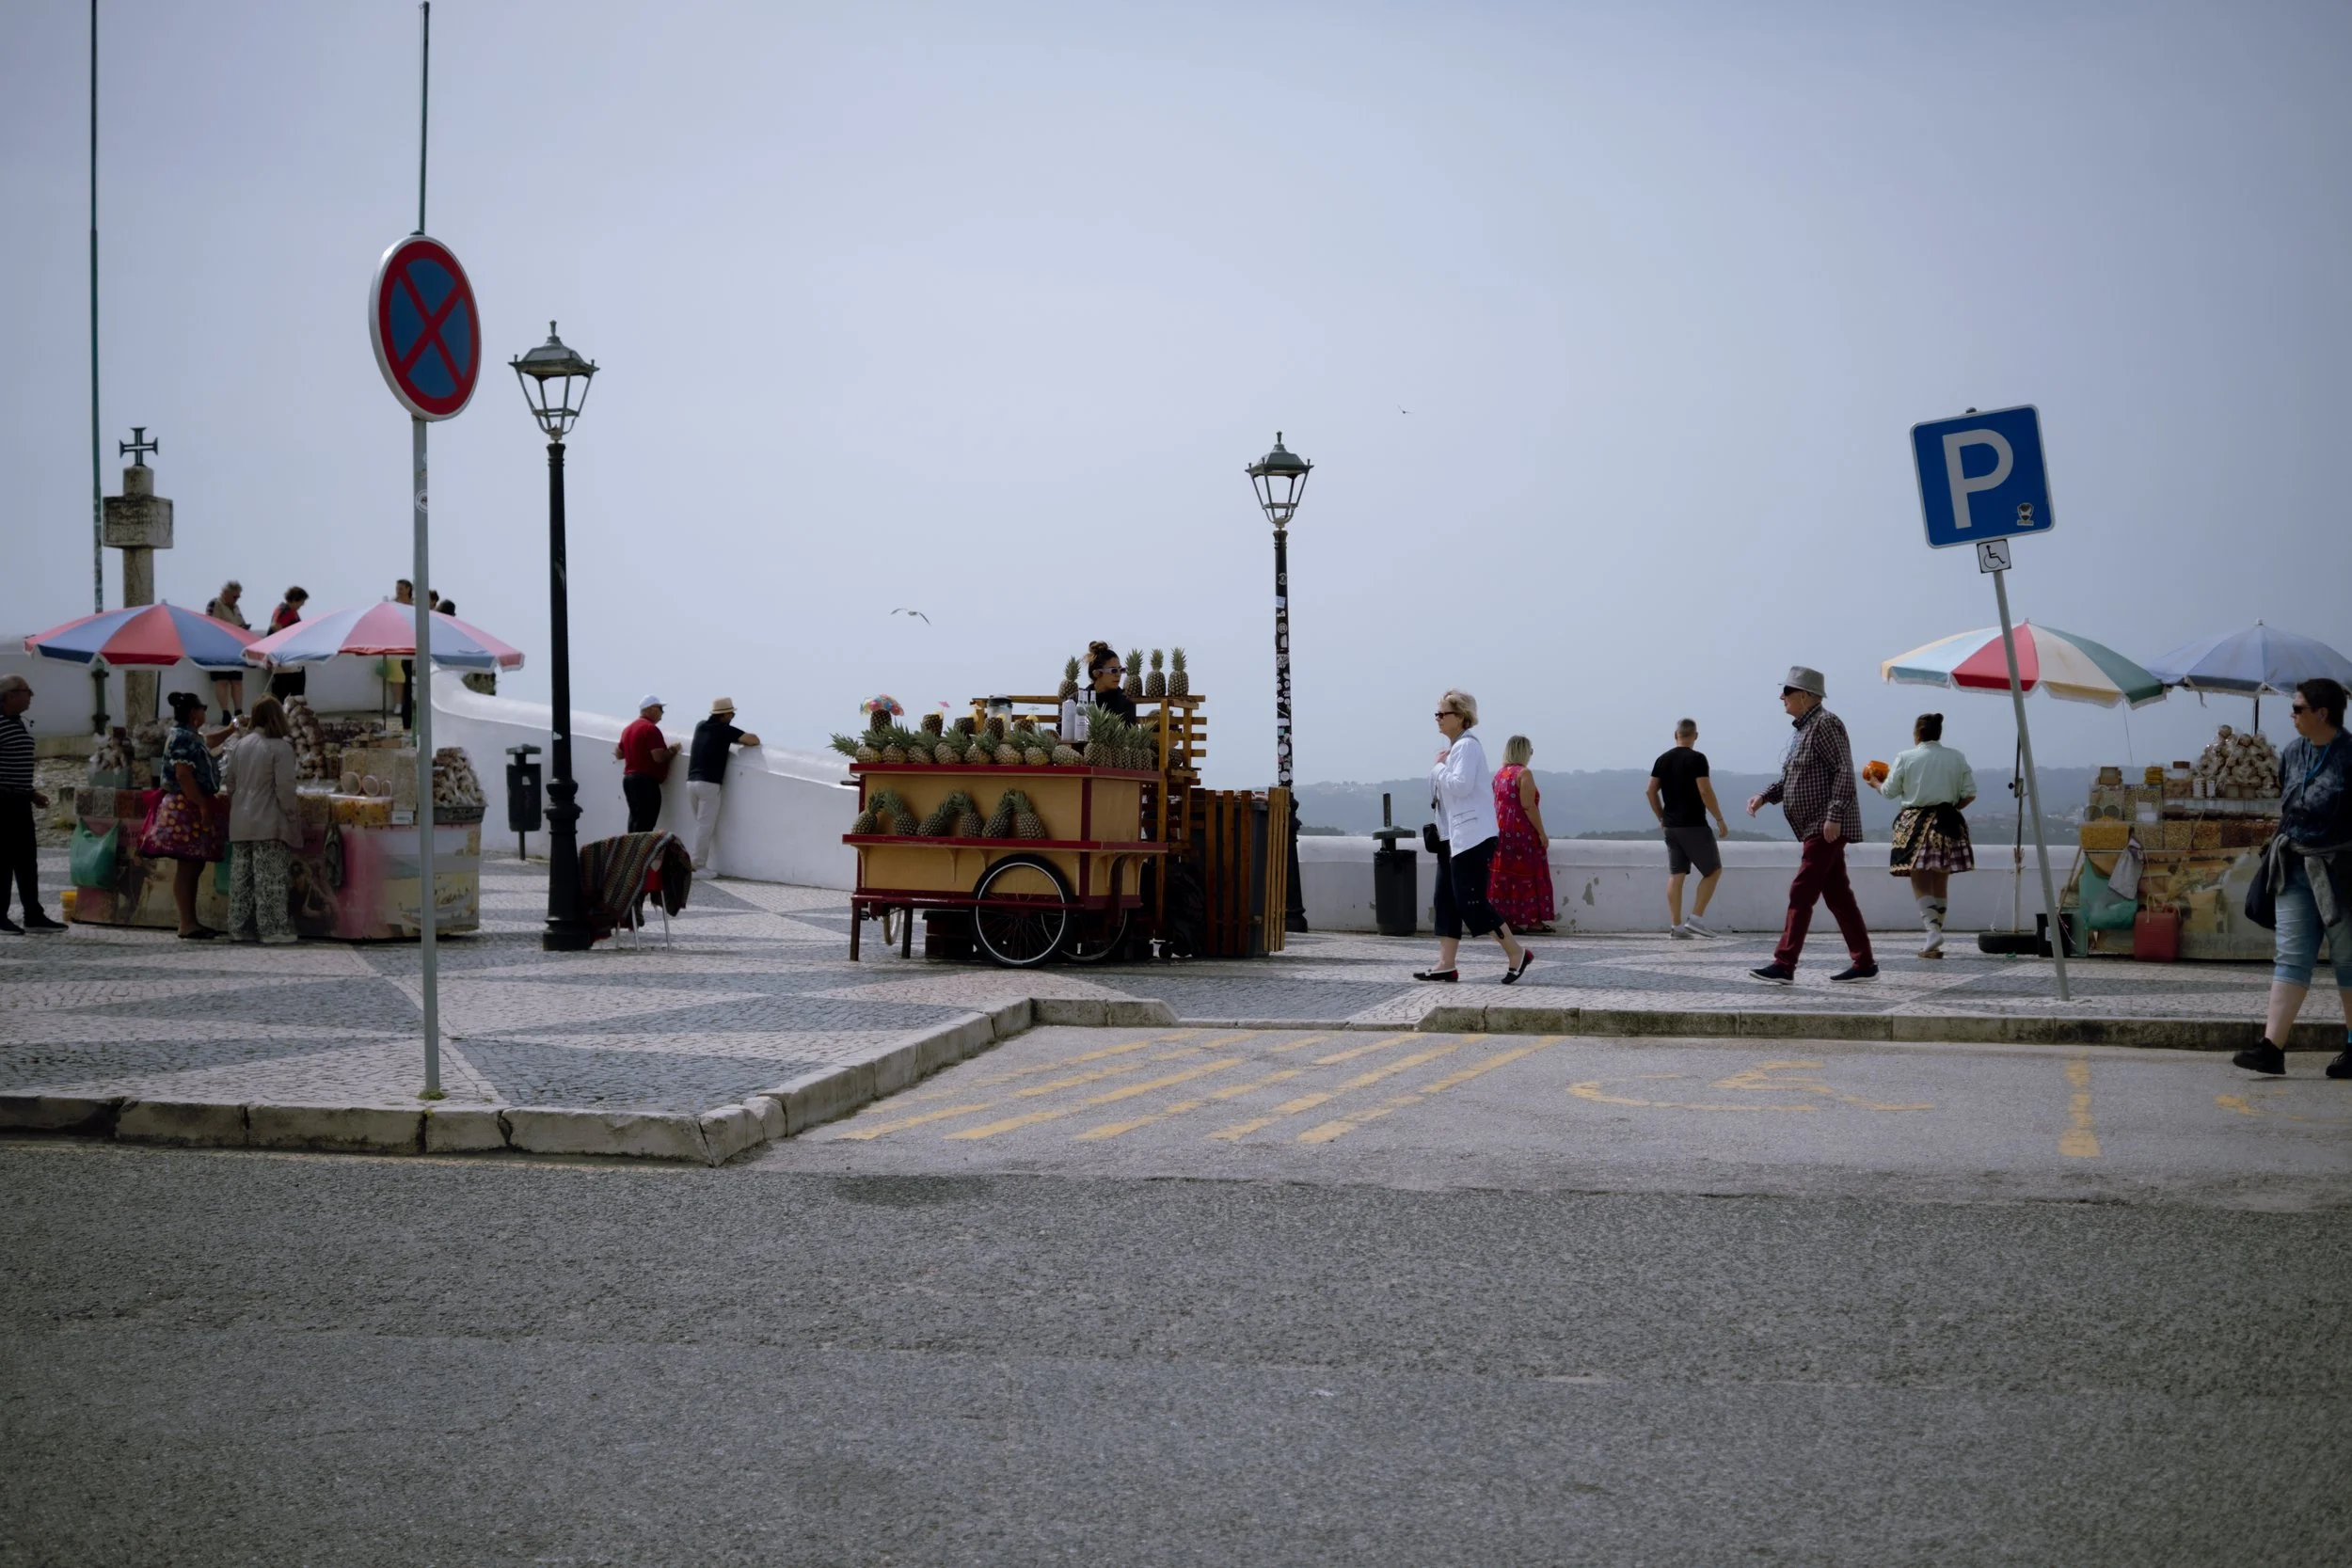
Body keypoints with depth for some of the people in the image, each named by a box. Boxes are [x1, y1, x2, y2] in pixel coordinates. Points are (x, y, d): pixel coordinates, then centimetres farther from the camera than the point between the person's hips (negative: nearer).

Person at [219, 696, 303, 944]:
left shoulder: (239, 744, 6)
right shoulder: (280, 747, -11)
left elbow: (228, 781, 14)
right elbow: (285, 788, -13)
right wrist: (293, 813, -3)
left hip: (241, 824, 6)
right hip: (269, 824, -6)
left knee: (241, 877, 11)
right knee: (271, 878, -4)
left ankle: (239, 928, 16)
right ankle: (274, 930, -4)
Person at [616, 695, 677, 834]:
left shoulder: (629, 728, 15)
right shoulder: (651, 728, -13)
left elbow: (619, 753, 26)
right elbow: (658, 757, -20)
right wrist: (671, 752, -3)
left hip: (628, 777, 9)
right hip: (646, 781, -9)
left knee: (635, 820, 13)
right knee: (644, 824, -10)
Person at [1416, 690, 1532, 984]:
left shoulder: (1467, 746, -13)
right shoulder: (1456, 746, 18)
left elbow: (1461, 785, -24)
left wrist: (1440, 765, -11)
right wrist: (1441, 767, 6)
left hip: (1473, 836, -10)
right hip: (1457, 836, 10)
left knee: (1471, 901, -9)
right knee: (1446, 899, 6)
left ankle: (1517, 953, 1)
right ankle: (1446, 964, 7)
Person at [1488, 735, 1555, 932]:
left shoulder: (1499, 774, 13)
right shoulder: (1524, 773, -10)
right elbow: (1528, 806, -16)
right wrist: (1542, 833, -14)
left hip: (1501, 832, 7)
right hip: (1522, 832, -7)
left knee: (1503, 876, 5)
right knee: (1527, 876, -3)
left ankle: (1504, 917, 5)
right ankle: (1531, 919, -1)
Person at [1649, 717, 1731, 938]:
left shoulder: (1662, 760, 8)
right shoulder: (1697, 758, -10)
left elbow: (1651, 791, 8)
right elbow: (1705, 792, -16)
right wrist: (1720, 820, -9)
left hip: (1671, 826, 6)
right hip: (1694, 826, -6)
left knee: (1675, 874, 7)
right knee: (1713, 870, 4)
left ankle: (1676, 925, 3)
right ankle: (1696, 918, -4)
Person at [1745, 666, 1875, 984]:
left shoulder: (1825, 724, -13)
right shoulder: (1803, 728, 17)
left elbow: (1845, 772, -19)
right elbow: (1791, 778, 21)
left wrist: (1834, 816, -25)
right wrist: (1764, 797, 7)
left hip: (1828, 827, -10)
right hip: (1815, 827, 10)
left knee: (1801, 893, -12)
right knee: (1837, 894, 11)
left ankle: (1784, 964, -14)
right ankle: (1864, 963, 16)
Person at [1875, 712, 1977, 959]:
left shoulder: (1905, 758, -6)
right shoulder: (1956, 758, 3)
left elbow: (1889, 791, 2)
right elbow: (1969, 794, 2)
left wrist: (1875, 782, 23)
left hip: (1915, 823, -3)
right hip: (1947, 824, 3)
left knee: (1920, 883, 1)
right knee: (1940, 884, 11)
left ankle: (1933, 930, -19)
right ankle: (1935, 942, 14)